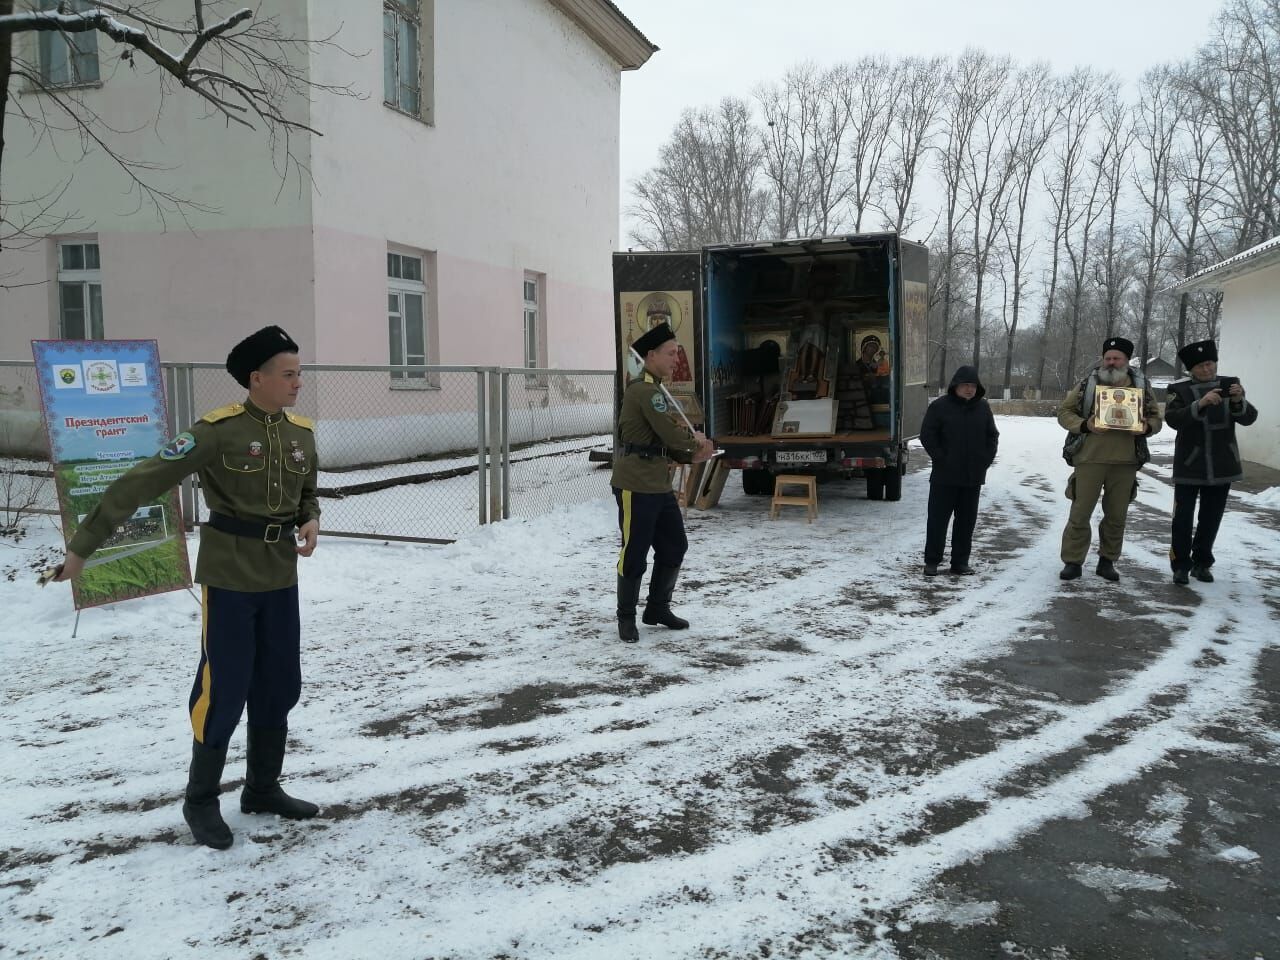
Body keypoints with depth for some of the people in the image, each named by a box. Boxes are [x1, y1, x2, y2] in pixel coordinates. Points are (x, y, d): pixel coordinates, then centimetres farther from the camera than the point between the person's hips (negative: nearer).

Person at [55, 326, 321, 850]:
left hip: (280, 579, 6)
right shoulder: (219, 429, -16)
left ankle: (263, 788, 29)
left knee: (278, 687, 12)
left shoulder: (302, 432, 3)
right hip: (229, 577, -6)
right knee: (223, 688, 1)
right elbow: (142, 482, -15)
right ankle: (201, 800, 20)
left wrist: (311, 522, -4)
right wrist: (84, 543, -15)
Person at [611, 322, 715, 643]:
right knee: (635, 555, -1)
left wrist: (691, 456, 5)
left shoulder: (654, 390, 19)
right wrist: (696, 441, 0)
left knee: (674, 547, 15)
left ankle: (658, 608, 29)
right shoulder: (644, 391, -15)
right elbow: (670, 433, -20)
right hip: (635, 487, -10)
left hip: (659, 486, 10)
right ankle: (626, 618, 14)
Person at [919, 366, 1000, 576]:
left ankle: (960, 562, 17)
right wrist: (942, 459, -10)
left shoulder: (983, 407, 8)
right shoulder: (940, 407, -5)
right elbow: (927, 436, -5)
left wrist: (986, 460, 4)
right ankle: (931, 561, 9)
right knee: (938, 519, 1)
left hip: (973, 477, 4)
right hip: (945, 476, -4)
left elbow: (992, 436, 15)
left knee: (966, 520, 8)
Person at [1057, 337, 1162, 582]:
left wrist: (1147, 427, -10)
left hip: (1125, 461, 2)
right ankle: (1072, 561, 9)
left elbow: (1155, 418, 14)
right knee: (1080, 513, 0)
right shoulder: (1087, 384, 2)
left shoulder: (1140, 386, 8)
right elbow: (1064, 412, 3)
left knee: (1117, 515, 9)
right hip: (1090, 458, -2)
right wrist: (1085, 426, -16)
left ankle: (1107, 561, 23)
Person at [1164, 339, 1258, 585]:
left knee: (1211, 517, 10)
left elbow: (1249, 417, -2)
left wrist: (1237, 401, -22)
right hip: (1189, 466, -3)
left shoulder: (1229, 386, 5)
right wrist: (1201, 404, -31)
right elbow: (1172, 419, -18)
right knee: (1183, 517, -2)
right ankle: (1181, 564, 8)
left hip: (1221, 465, 3)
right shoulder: (1179, 389, -4)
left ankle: (1202, 563, 22)